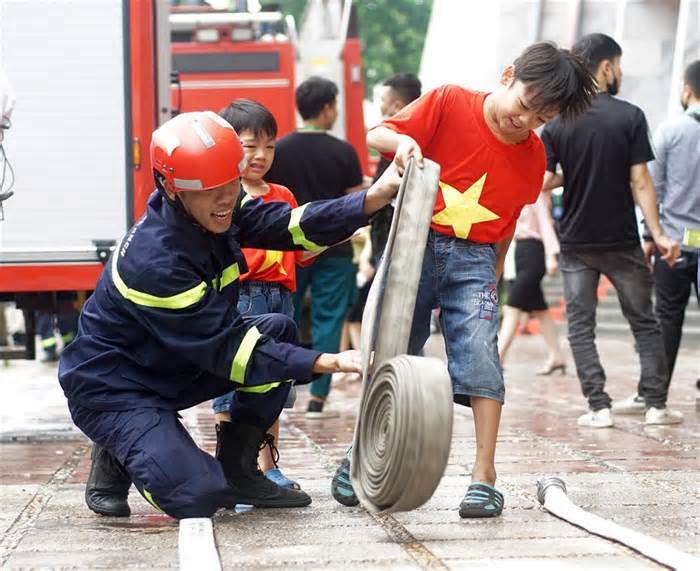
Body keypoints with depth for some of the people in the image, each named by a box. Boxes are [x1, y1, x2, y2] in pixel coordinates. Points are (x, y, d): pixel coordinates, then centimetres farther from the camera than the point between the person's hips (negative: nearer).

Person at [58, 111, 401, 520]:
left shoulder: (216, 210, -8)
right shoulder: (154, 262, -32)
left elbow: (292, 225, -13)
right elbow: (224, 348, -30)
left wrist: (375, 198, -27)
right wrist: (328, 363, -33)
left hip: (174, 370, 9)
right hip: (113, 389, -9)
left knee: (278, 330, -4)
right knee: (198, 496, -25)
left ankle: (237, 471, 4)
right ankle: (118, 456, 7)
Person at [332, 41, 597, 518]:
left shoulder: (533, 155, 3)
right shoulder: (449, 103, -8)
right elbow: (377, 134, -8)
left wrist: (495, 273, 18)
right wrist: (402, 141, -30)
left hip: (474, 259, 2)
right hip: (416, 244, -2)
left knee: (480, 354, -13)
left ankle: (484, 475, -8)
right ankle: (359, 455, 24)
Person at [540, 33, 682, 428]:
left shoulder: (557, 123, -2)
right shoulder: (630, 116, -8)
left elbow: (544, 182, -5)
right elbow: (640, 181, -10)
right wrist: (658, 234, -7)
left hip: (576, 242, 1)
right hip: (622, 242, -1)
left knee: (581, 326, 7)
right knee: (645, 323, 11)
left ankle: (599, 407, 2)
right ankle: (656, 404, 11)